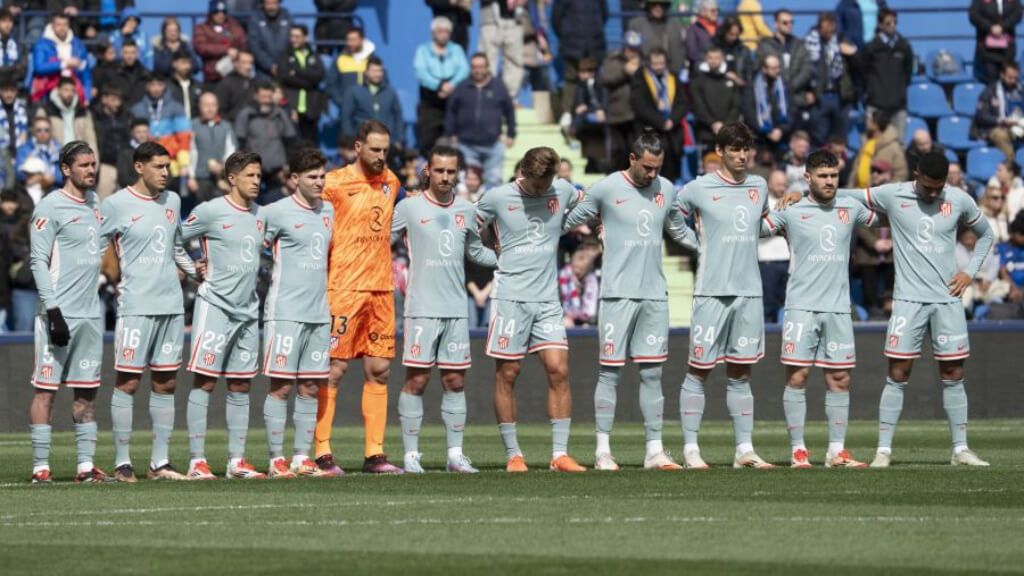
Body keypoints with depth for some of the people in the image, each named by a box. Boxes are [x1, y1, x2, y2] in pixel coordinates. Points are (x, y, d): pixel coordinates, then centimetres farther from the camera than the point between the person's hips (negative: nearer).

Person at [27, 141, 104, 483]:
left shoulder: (94, 203, 14)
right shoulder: (50, 208, -8)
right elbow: (39, 261, -12)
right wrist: (53, 310, -18)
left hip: (90, 313, 7)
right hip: (60, 314, -7)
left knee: (87, 391, 7)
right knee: (46, 389, -4)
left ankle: (86, 465, 11)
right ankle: (40, 467, -3)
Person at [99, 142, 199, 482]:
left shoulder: (172, 202, 14)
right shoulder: (116, 205, -5)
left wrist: (197, 272, 16)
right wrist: (114, 281, -9)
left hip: (172, 304, 6)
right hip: (135, 306, -6)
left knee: (166, 383, 7)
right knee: (128, 381, -5)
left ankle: (160, 463, 11)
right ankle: (122, 463, -1)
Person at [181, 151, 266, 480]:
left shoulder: (260, 215, 11)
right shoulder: (210, 212, -7)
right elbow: (176, 240, 0)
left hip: (247, 310, 7)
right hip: (215, 305, -7)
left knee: (241, 386, 8)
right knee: (205, 381, -6)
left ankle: (237, 461, 12)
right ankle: (197, 461, -6)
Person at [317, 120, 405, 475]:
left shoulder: (391, 182, 12)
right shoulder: (336, 184, -7)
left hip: (381, 289, 6)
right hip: (343, 289, -6)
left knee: (379, 371, 5)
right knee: (334, 369, -6)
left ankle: (374, 454, 9)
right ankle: (321, 453, -3)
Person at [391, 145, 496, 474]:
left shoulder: (466, 211, 11)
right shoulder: (409, 208, -1)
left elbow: (476, 252, 25)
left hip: (456, 309, 4)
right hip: (421, 308, -4)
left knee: (455, 382, 5)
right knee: (416, 380, -5)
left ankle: (456, 454, 9)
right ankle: (411, 454, -2)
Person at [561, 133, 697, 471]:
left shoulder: (666, 189, 10)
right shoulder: (606, 189, -4)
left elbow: (679, 231, 27)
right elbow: (568, 223, 5)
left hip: (655, 294, 4)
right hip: (618, 294, -4)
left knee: (652, 373, 4)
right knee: (610, 372, -3)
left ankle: (655, 451, 6)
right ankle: (603, 451, 1)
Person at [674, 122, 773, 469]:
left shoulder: (759, 187, 11)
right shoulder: (699, 189, -3)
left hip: (749, 292, 4)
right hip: (711, 292, -4)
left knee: (740, 375, 8)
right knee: (699, 371, -2)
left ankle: (744, 450, 9)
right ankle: (690, 450, 2)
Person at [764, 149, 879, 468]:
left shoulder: (851, 208, 11)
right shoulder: (790, 210, -1)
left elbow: (880, 218, 28)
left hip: (838, 307, 4)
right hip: (801, 306, -3)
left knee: (840, 379, 4)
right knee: (797, 376, -5)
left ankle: (837, 451, 10)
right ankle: (798, 450, 0)